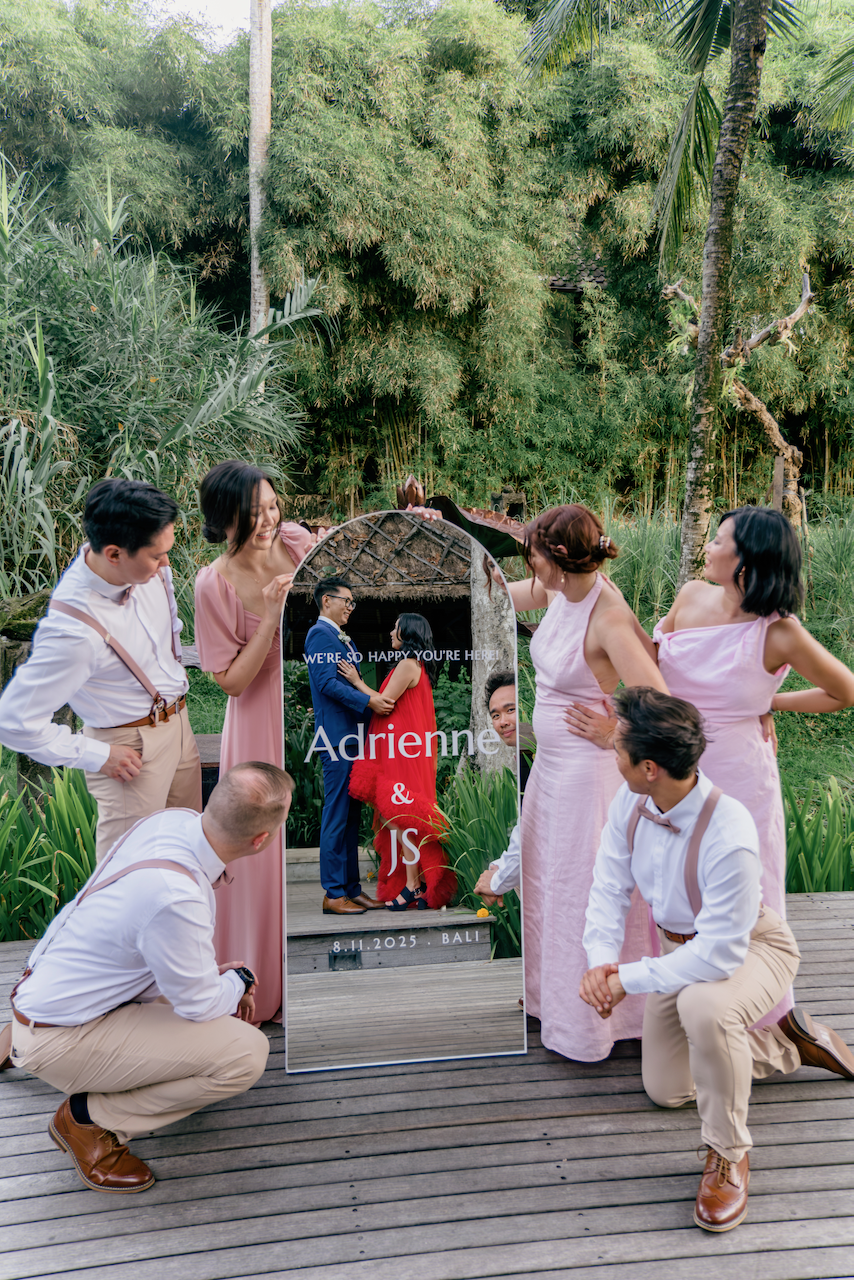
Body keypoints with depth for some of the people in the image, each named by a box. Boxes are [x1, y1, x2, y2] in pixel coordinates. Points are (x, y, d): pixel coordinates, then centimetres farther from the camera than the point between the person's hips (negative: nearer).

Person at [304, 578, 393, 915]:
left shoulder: (343, 639, 22)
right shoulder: (319, 634, -8)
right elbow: (327, 682, -18)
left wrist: (379, 701, 11)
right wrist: (368, 700, -22)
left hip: (353, 734, 10)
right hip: (337, 735, -10)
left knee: (351, 816, 11)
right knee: (337, 814, -7)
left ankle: (351, 889, 17)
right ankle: (334, 894, -2)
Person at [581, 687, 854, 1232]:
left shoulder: (729, 835, -40)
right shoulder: (631, 801, -19)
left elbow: (719, 955, -37)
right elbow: (610, 887, -8)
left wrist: (629, 978, -31)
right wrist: (601, 960, -23)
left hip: (750, 947, -7)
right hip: (681, 945, 7)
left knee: (703, 1006, -42)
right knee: (666, 1091, 14)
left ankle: (729, 1153, -15)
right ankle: (788, 1041, 32)